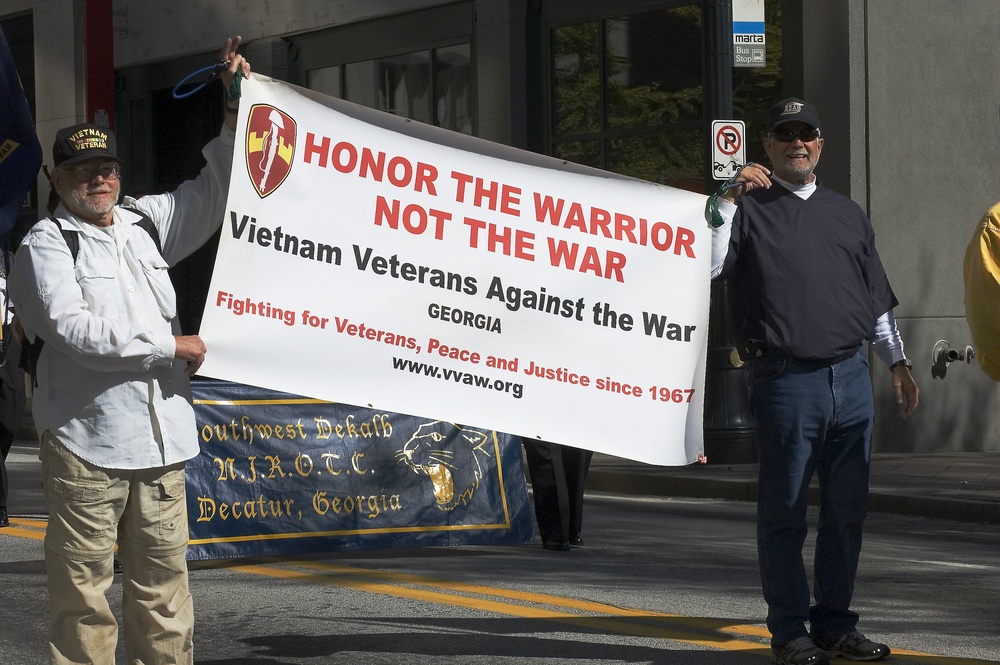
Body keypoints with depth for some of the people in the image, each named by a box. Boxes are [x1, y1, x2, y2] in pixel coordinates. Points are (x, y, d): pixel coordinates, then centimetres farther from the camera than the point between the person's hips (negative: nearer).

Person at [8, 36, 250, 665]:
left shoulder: (145, 221, 18)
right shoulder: (45, 245, -2)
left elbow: (214, 192, 30)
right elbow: (72, 329, -15)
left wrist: (232, 108, 19)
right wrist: (171, 345, -10)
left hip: (161, 435, 6)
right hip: (85, 435, -6)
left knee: (164, 576, 6)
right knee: (83, 583, -4)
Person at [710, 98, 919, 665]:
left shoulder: (848, 214, 19)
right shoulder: (751, 208, 5)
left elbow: (877, 297, 23)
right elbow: (709, 267, -11)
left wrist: (898, 361, 19)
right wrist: (730, 201, -15)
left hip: (851, 379, 5)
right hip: (785, 381, -5)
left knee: (847, 510, 6)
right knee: (785, 513, -1)